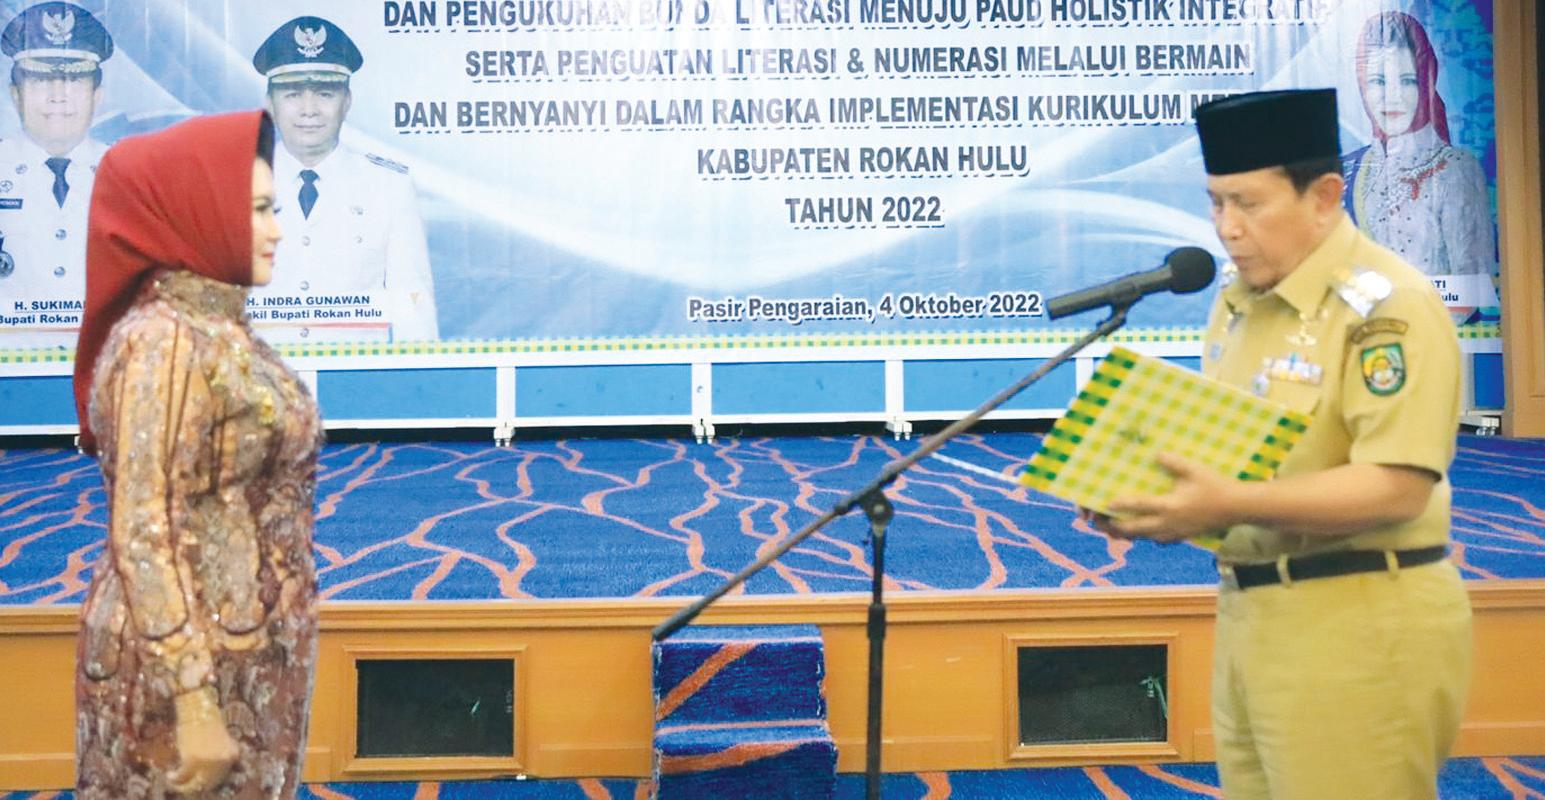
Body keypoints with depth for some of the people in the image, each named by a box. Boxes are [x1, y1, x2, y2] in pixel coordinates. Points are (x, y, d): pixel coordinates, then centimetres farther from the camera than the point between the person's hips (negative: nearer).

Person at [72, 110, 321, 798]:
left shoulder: (220, 330, 7)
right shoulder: (165, 342, -19)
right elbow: (145, 537, -22)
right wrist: (195, 702, -23)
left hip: (249, 649, 8)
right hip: (192, 661, -8)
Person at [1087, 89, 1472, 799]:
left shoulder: (1386, 306, -15)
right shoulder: (1237, 300, 11)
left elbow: (1397, 488, -23)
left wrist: (1231, 506, -31)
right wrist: (1156, 500, -2)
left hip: (1358, 626, -8)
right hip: (1246, 610, 8)